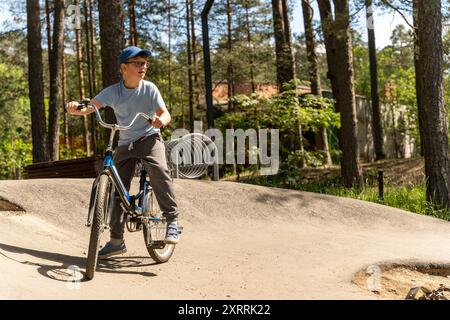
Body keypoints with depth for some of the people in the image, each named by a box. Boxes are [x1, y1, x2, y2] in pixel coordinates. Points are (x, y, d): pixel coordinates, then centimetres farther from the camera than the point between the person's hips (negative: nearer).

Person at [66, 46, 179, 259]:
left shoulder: (149, 89, -7)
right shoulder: (112, 92, -6)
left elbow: (165, 114, -8)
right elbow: (88, 109, -12)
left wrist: (161, 120, -33)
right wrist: (75, 108, -35)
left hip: (149, 138, -2)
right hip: (125, 143, 3)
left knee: (159, 171, -33)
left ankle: (172, 220, -23)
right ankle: (116, 240, 13)